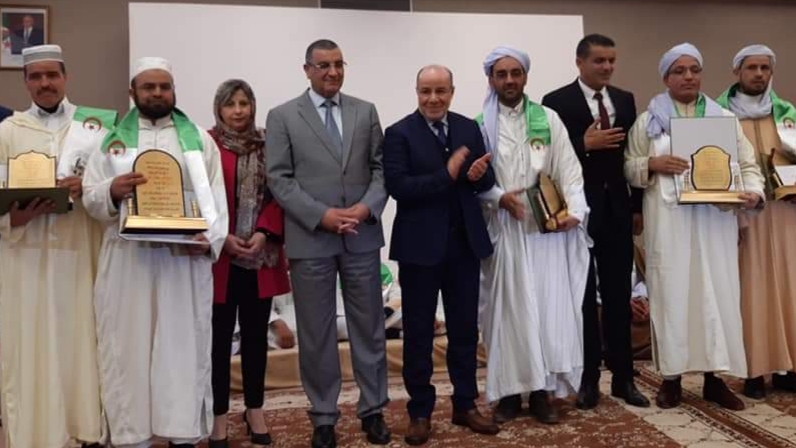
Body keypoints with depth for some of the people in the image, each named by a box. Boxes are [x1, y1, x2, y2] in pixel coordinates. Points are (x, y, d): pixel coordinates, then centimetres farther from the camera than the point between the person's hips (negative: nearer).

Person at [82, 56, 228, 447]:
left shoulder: (199, 139, 10)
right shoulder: (112, 139, 12)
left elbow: (216, 198, 2)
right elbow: (90, 198, 5)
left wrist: (210, 239, -14)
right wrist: (112, 191, -17)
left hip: (185, 258, -1)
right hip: (127, 259, 1)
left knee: (184, 345, 2)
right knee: (128, 347, 3)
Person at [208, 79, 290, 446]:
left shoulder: (267, 145, 8)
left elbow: (279, 194, 6)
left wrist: (264, 233, -8)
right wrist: (222, 238, -13)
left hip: (261, 255, 3)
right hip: (220, 256, -3)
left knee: (256, 333, 11)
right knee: (220, 335, 3)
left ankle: (254, 409, 24)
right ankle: (220, 415, 15)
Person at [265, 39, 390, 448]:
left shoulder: (365, 111, 9)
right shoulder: (282, 116, 1)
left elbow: (381, 168, 6)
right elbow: (279, 179, -5)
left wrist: (366, 207, -12)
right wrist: (322, 216, -15)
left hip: (362, 236, 2)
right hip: (310, 239, -2)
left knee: (369, 328, 10)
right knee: (316, 333, 7)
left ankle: (372, 410, 24)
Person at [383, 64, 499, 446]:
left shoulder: (469, 128, 7)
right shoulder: (399, 133, -6)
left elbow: (486, 181, 8)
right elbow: (398, 187, -17)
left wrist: (478, 175, -15)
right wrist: (447, 174, -23)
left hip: (464, 243, 4)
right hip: (420, 246, -4)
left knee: (465, 328, 13)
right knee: (418, 332, 7)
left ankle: (465, 404, 27)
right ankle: (420, 411, 20)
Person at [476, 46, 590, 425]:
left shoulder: (548, 119, 7)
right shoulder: (480, 124, 5)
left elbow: (569, 170, 1)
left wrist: (575, 210, -13)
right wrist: (499, 197, -16)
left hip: (545, 226, 1)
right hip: (501, 227, 0)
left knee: (548, 306, 1)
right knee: (506, 308, 4)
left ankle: (541, 391, 10)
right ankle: (509, 390, 12)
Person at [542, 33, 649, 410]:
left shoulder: (625, 100, 11)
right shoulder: (556, 102, -4)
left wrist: (638, 206, 7)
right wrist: (585, 145, -20)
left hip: (617, 210, 4)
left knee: (619, 295, 8)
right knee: (582, 297, 5)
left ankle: (622, 376, 18)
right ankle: (588, 378, 15)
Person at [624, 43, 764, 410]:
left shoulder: (724, 117, 12)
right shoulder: (648, 120, 8)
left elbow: (747, 164, 8)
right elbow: (628, 168, 6)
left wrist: (753, 191, -12)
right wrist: (653, 164, -14)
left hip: (714, 222, 2)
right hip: (668, 223, -1)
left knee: (717, 293, 2)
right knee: (671, 292, 1)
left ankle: (714, 377, 13)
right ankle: (671, 377, 11)